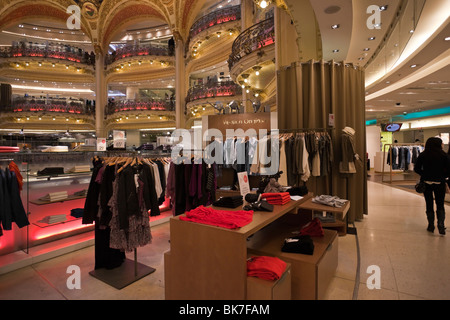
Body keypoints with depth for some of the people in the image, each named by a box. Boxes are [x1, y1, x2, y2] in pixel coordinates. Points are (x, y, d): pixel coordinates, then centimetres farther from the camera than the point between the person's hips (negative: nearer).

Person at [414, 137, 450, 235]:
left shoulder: (423, 155, -4)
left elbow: (416, 169, -5)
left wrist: (425, 175, 9)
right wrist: (442, 176, 10)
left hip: (426, 183, 0)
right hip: (439, 183, 0)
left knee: (429, 205, 11)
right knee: (440, 205, 12)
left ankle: (431, 225, 16)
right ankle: (441, 224, -2)